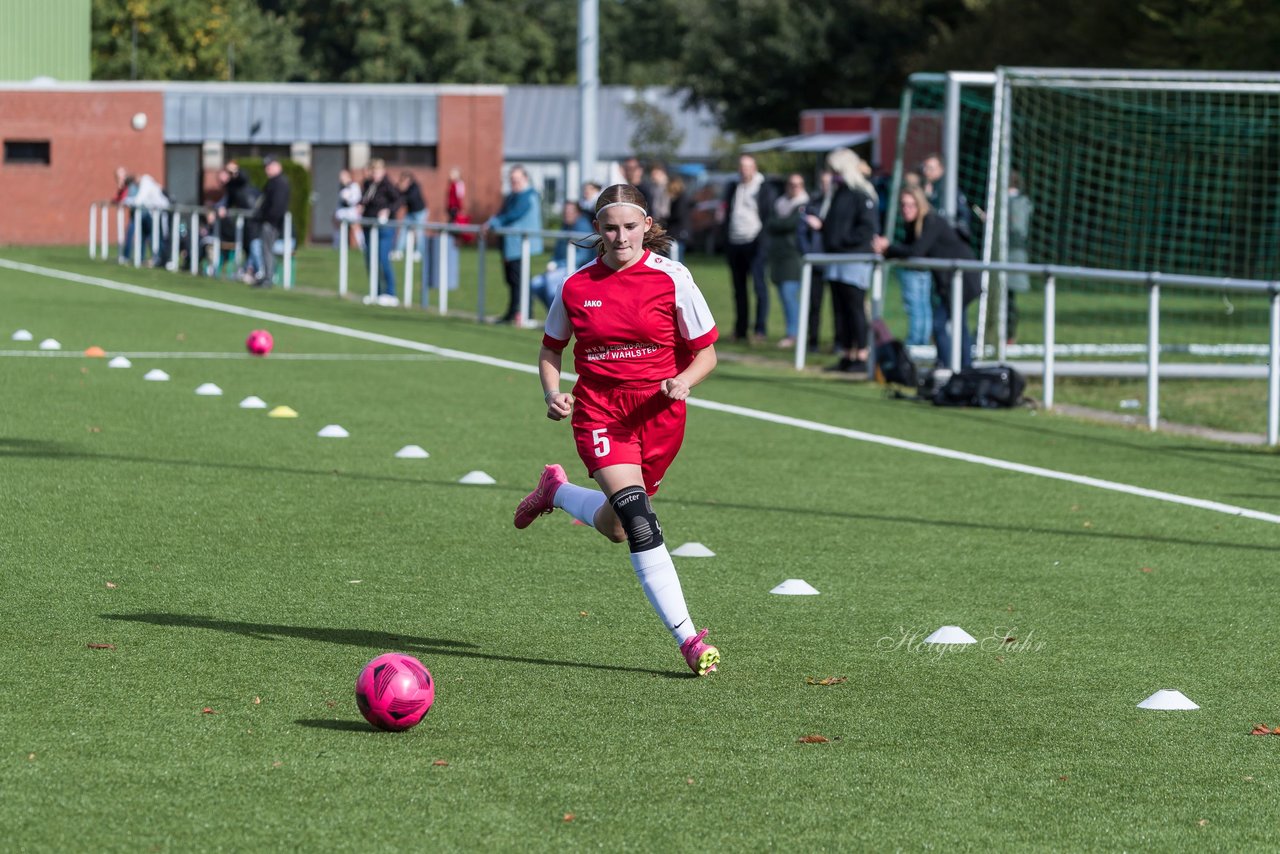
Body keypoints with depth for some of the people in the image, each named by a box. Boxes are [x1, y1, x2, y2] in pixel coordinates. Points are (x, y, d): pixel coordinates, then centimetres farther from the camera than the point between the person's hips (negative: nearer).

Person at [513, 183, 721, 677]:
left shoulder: (671, 278, -5)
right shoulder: (577, 286, -1)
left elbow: (706, 353, 1)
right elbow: (550, 349, 14)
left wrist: (684, 381, -20)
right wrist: (553, 394, -5)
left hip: (658, 411, 1)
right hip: (598, 410, -1)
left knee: (617, 526, 9)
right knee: (638, 521, -19)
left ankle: (557, 493, 41)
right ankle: (688, 638, -17)